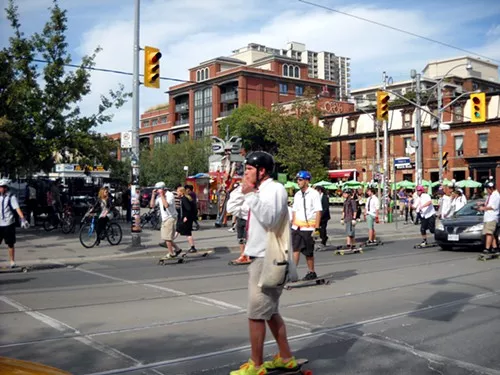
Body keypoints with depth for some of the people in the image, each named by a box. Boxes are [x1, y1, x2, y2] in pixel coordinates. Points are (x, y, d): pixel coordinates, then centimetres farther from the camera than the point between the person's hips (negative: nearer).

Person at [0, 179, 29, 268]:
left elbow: (17, 208, -18)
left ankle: (12, 262, 14)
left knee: (10, 244, 4)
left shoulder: (11, 197, -7)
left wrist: (23, 219, -30)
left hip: (8, 224, -5)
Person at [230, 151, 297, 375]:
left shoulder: (275, 189, -13)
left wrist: (251, 195, -26)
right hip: (259, 258, 10)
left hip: (267, 260, -10)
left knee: (256, 313, -4)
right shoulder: (262, 190, 16)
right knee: (269, 312, 16)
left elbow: (270, 220, -27)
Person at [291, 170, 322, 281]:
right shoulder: (297, 195, 12)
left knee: (309, 252, 5)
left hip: (308, 227, -5)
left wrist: (316, 228, -16)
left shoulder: (314, 194, -8)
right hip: (297, 227, 5)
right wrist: (293, 225, 12)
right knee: (295, 249, -3)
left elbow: (318, 211, -11)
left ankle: (311, 272, 20)